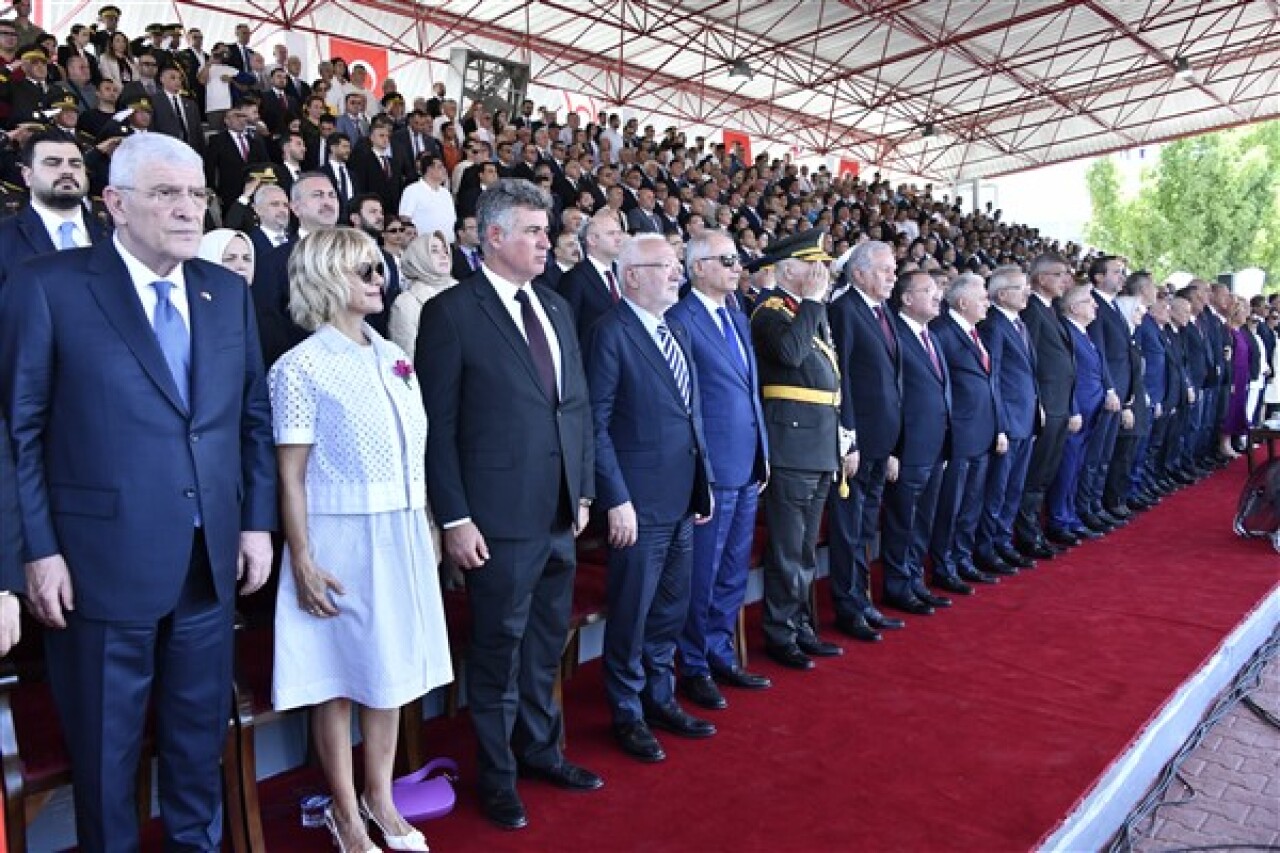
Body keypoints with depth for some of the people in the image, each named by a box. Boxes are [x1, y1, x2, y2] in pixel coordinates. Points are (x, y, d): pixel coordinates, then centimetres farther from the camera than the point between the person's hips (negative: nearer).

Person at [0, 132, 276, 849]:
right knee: (106, 747, 15)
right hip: (103, 561, -3)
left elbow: (255, 415, 8)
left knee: (202, 736, 19)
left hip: (211, 560, 4)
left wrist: (258, 522, 4)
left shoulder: (229, 291, 5)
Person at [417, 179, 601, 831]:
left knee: (547, 642, 19)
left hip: (560, 513, 6)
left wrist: (583, 488, 10)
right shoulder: (452, 312, -8)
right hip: (500, 518, -6)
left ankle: (541, 749, 39)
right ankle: (497, 775, 30)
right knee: (499, 648, 9)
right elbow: (438, 424, -11)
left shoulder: (556, 308, 12)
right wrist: (455, 519, -13)